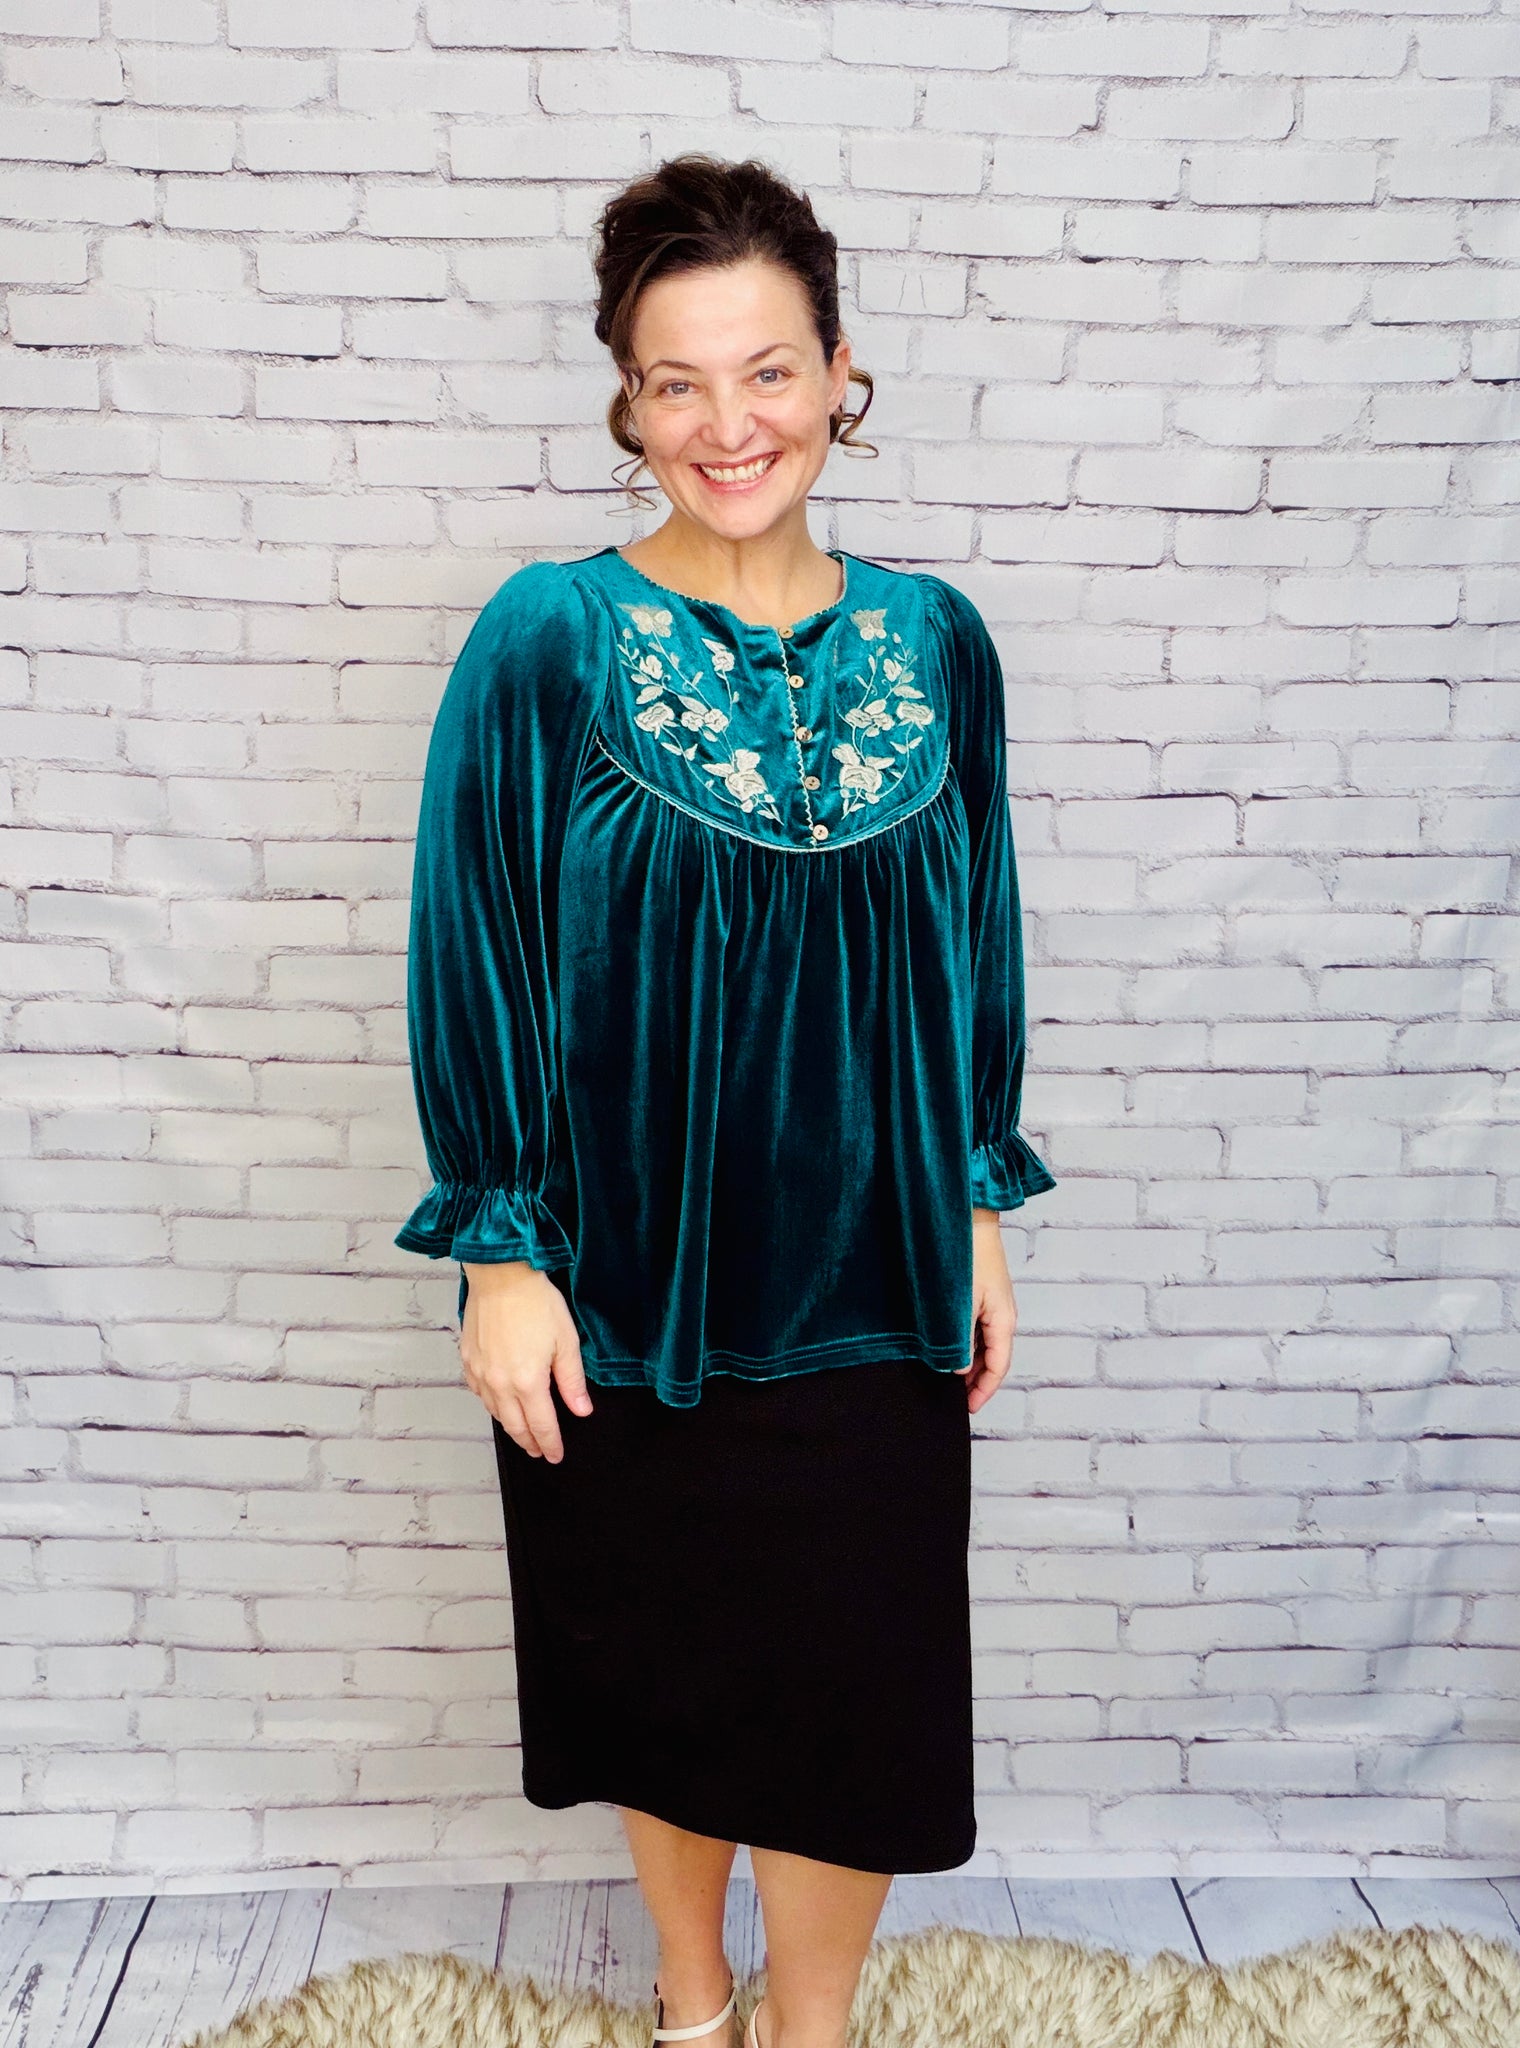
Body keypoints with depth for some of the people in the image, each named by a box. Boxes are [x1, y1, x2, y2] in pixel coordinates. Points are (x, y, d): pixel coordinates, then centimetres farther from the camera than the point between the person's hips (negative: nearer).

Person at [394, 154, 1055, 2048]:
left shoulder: (934, 643, 0)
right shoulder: (546, 642, -9)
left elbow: (975, 947, 7)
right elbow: (473, 959, -6)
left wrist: (982, 1215, 7)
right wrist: (501, 1252, -8)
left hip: (867, 1282, 2)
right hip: (622, 1283, -1)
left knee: (855, 1687, 10)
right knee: (658, 1675, 16)